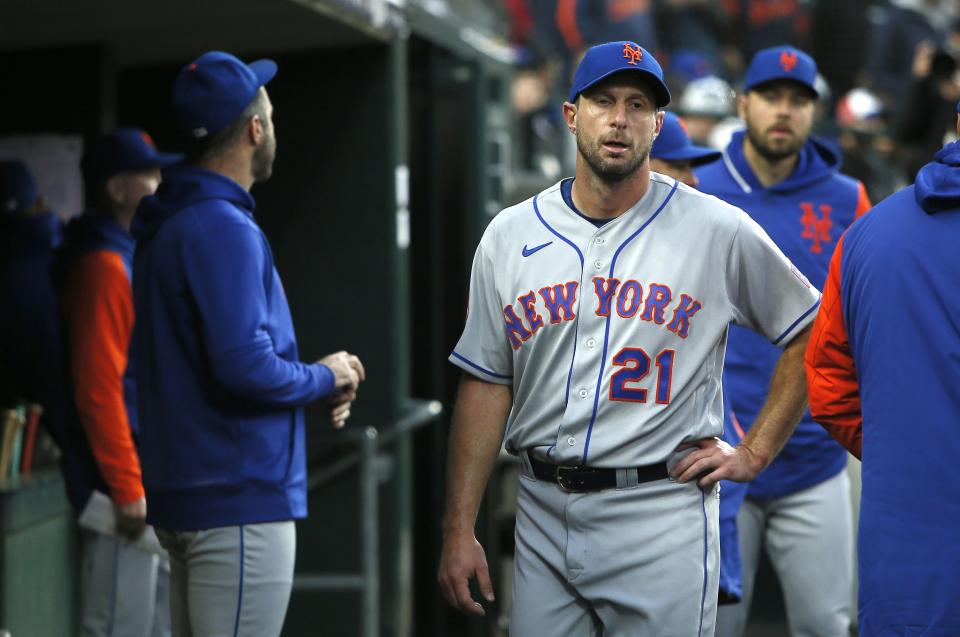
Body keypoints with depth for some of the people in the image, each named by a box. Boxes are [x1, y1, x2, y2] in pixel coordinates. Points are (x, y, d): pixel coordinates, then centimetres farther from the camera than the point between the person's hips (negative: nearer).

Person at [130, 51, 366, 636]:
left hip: (183, 496, 10)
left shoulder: (168, 225, 14)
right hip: (240, 501, -10)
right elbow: (244, 365, -25)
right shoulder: (225, 229, -16)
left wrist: (315, 388, 11)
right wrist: (325, 378, -6)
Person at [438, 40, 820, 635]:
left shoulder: (720, 230, -3)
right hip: (542, 514, 3)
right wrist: (459, 530, 2)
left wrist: (755, 453, 0)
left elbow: (813, 333, 5)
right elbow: (487, 385, 7)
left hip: (662, 520, -3)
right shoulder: (510, 235, 6)